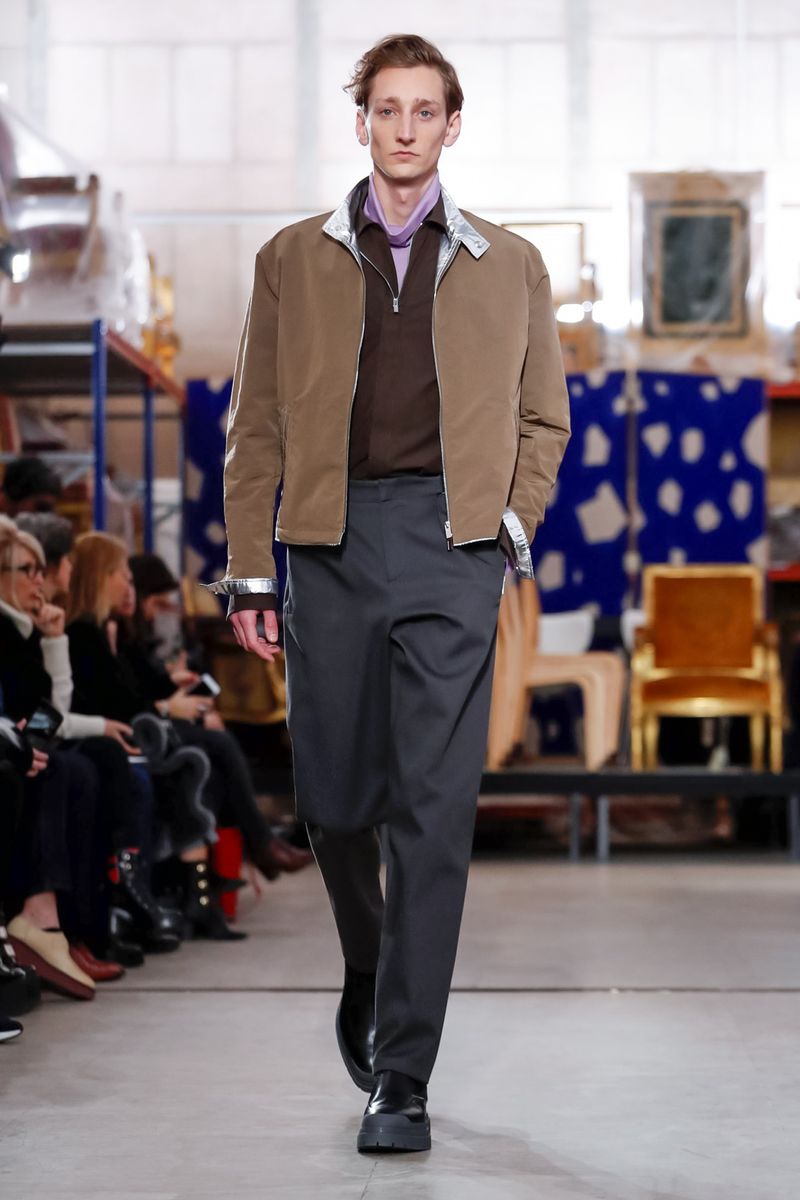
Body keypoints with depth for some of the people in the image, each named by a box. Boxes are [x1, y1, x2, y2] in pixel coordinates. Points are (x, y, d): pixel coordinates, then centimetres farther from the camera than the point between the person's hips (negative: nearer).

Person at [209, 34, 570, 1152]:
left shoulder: (509, 267, 12)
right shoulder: (292, 261, 11)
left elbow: (544, 417, 19)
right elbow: (256, 427, 10)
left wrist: (513, 523, 4)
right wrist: (249, 574, 4)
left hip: (451, 544, -1)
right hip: (330, 541, 1)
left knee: (434, 811, -8)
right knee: (335, 797, 7)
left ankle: (402, 1079, -5)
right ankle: (369, 975, 38)